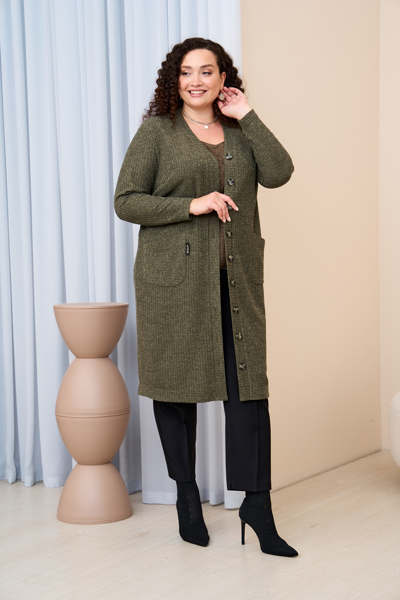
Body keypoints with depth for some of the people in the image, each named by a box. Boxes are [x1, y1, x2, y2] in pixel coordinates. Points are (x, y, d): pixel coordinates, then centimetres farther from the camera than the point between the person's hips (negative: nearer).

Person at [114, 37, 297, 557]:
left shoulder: (241, 133, 14)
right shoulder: (157, 132, 4)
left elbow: (279, 173, -3)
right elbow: (125, 201, -3)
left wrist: (247, 117, -1)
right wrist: (191, 205, -12)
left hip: (237, 277, 3)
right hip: (175, 278, -2)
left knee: (249, 383, -4)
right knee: (176, 383, 4)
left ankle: (257, 503, 4)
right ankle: (187, 497, 21)